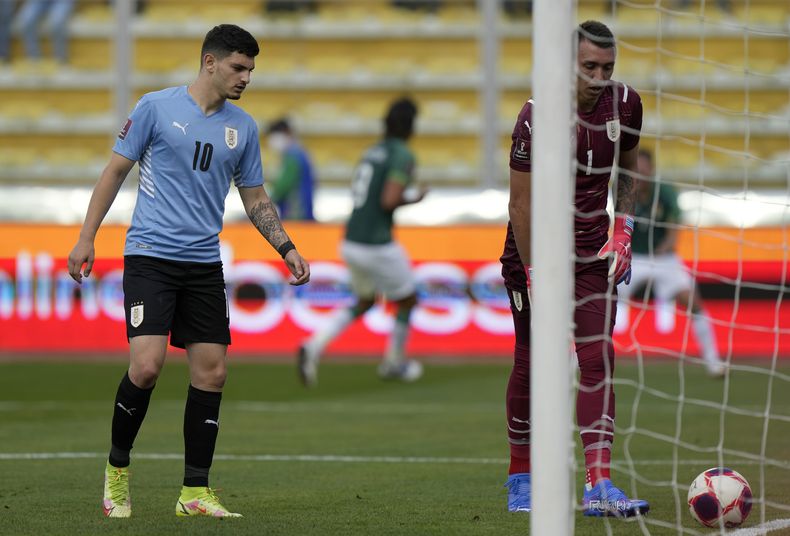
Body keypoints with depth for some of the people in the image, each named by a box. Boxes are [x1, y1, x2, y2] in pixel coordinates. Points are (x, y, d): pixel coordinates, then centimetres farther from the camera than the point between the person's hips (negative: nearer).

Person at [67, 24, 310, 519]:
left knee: (212, 371, -1)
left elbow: (255, 198, 18)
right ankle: (117, 468, 6)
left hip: (205, 264, 5)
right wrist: (86, 237, -1)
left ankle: (195, 492, 7)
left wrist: (287, 248, 5)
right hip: (150, 255, -5)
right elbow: (116, 170, 3)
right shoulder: (157, 108, -3)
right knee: (147, 365, -17)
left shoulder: (243, 127, 9)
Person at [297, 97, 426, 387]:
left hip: (350, 242, 8)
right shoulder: (403, 156, -14)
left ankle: (314, 346, 6)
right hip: (377, 247, -8)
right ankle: (394, 363, 34)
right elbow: (389, 201, -25)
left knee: (364, 302, 27)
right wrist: (413, 199, -6)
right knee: (407, 300, 18)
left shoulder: (372, 151, 11)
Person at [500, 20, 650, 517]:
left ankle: (599, 485, -15)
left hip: (593, 253, 3)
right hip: (536, 251, -3)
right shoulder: (539, 115, -18)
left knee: (599, 360, -9)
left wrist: (623, 229, 4)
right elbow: (521, 202, -16)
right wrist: (534, 277, -19)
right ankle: (521, 477, 22)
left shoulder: (625, 104, -4)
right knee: (532, 367, 4)